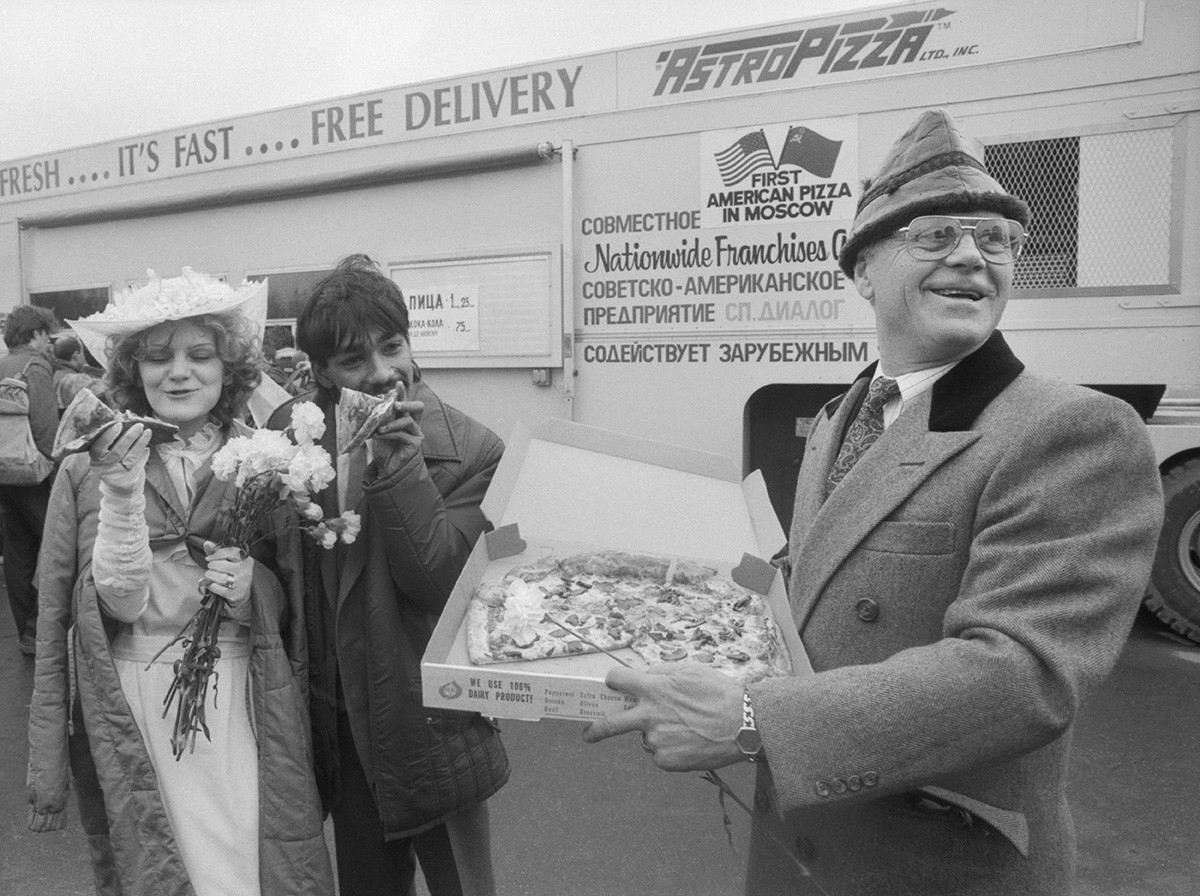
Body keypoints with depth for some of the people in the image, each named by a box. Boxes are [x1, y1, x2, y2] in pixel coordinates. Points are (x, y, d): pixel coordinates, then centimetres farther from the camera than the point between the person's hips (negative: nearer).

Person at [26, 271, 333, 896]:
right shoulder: (86, 472, -3)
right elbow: (123, 601, -11)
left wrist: (251, 590, -13)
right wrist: (123, 490, -23)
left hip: (243, 707, 1)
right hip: (130, 716, 0)